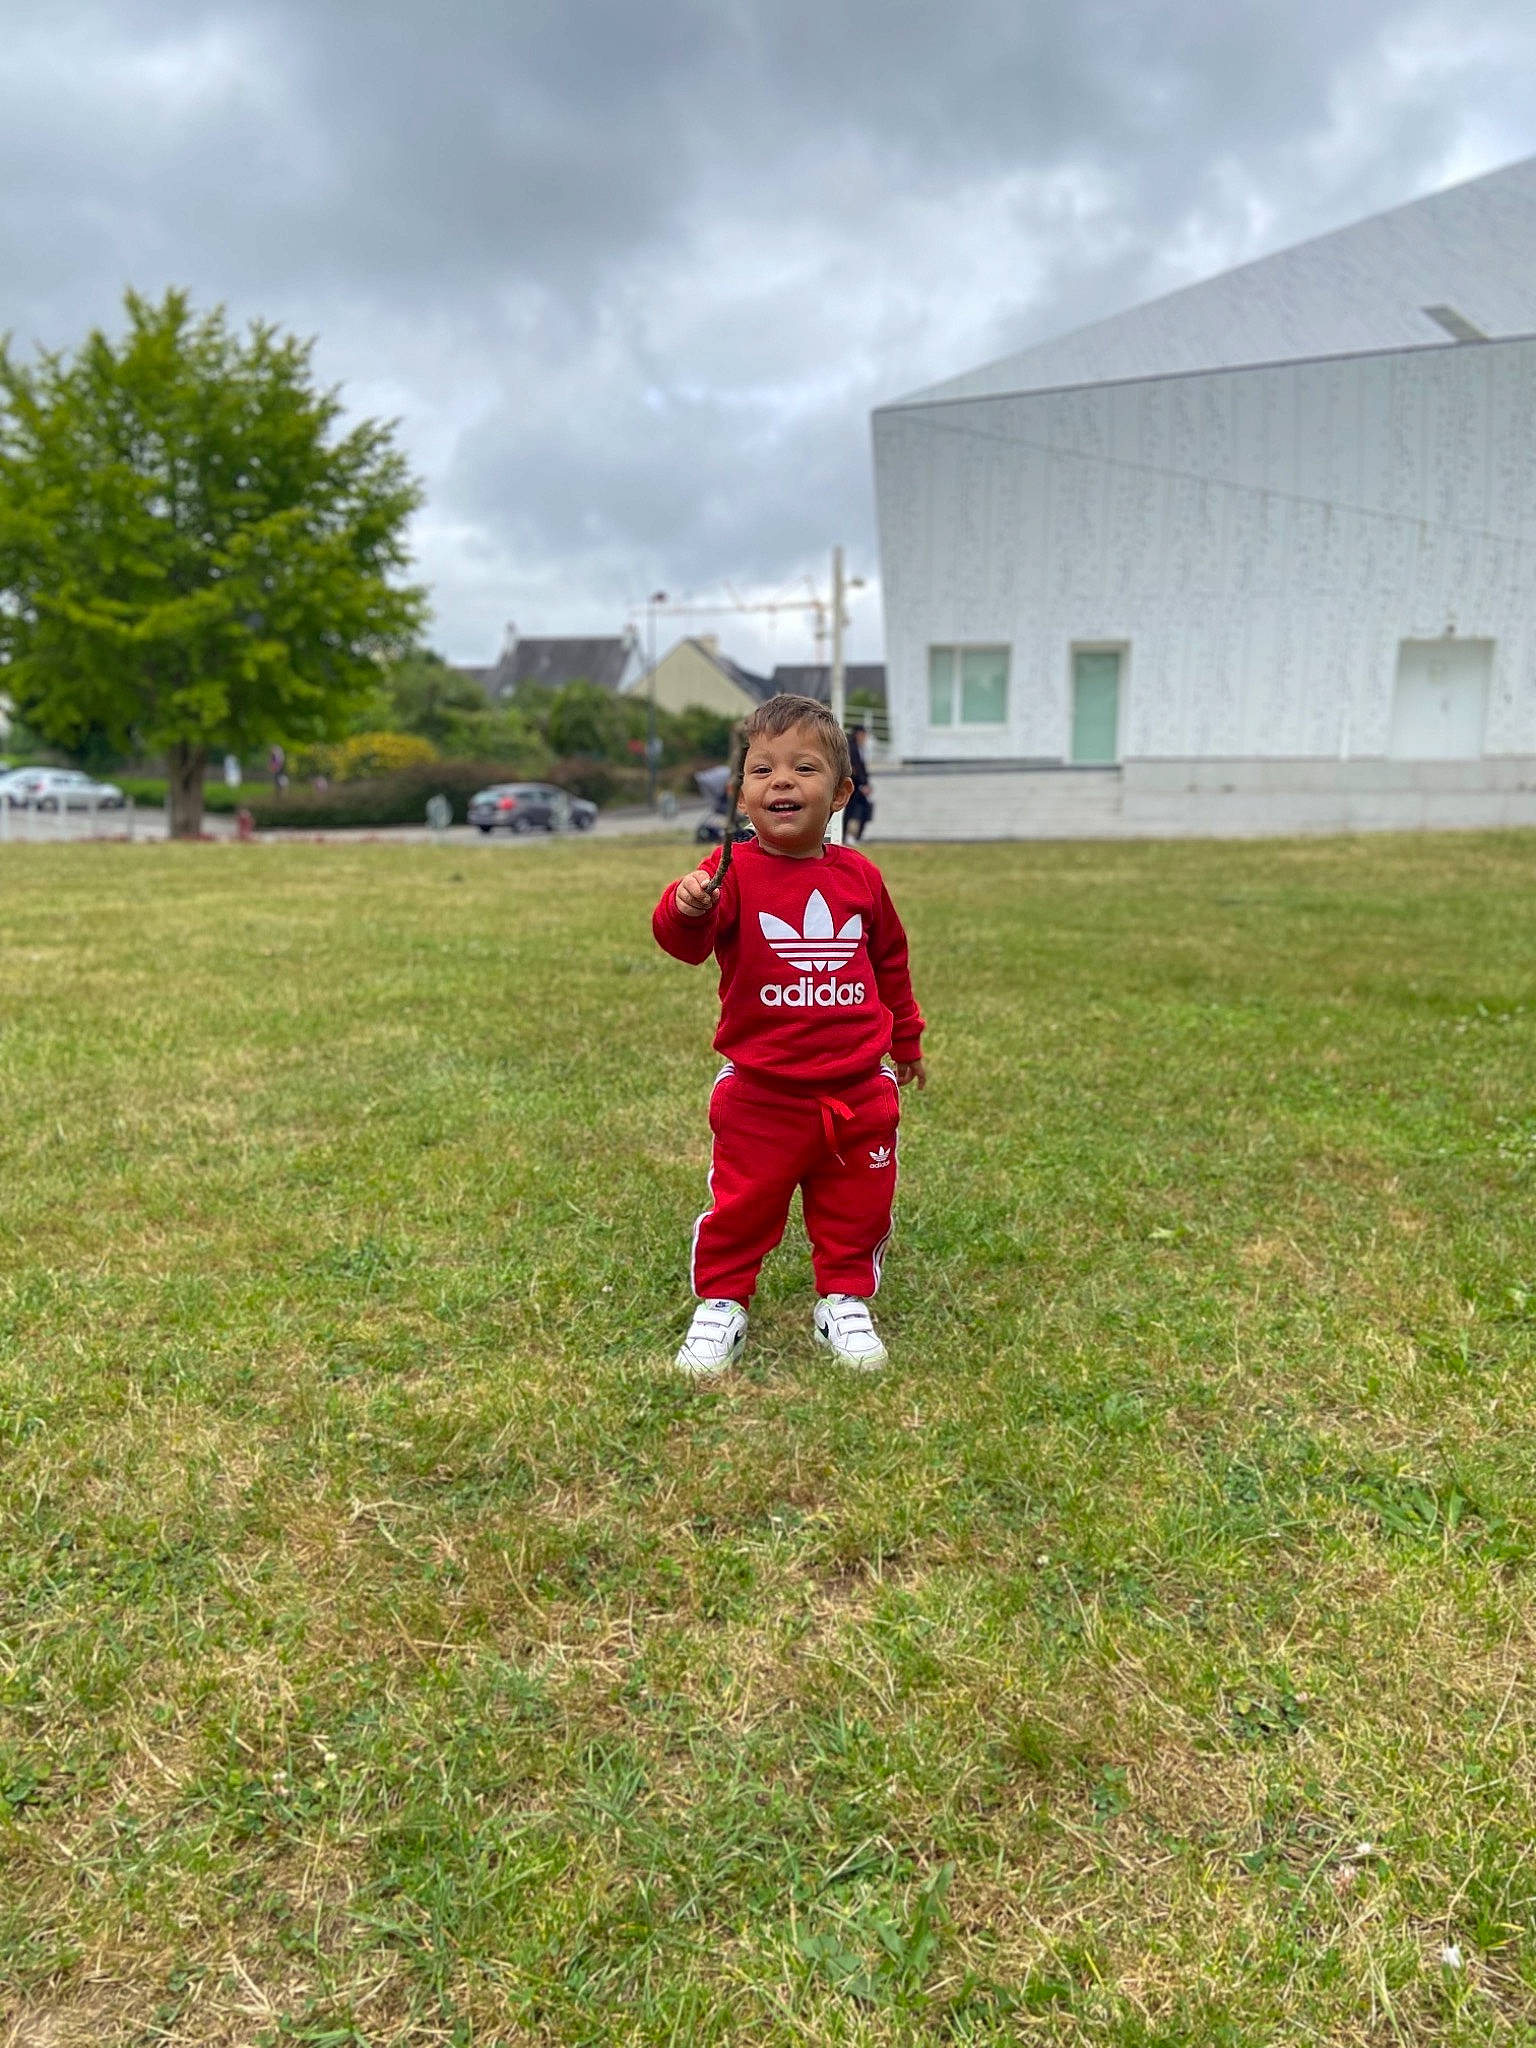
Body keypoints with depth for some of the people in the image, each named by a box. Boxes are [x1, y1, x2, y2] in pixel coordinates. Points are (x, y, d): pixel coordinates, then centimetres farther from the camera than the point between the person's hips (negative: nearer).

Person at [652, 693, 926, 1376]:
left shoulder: (859, 876, 3)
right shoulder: (734, 871, -9)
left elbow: (890, 962, 17)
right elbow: (684, 941, -26)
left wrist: (906, 1040, 26)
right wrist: (686, 909, -49)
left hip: (858, 1089, 3)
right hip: (760, 1093, -3)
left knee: (856, 1210, 13)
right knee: (741, 1208, 7)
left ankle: (843, 1300, 33)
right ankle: (721, 1305, 26)